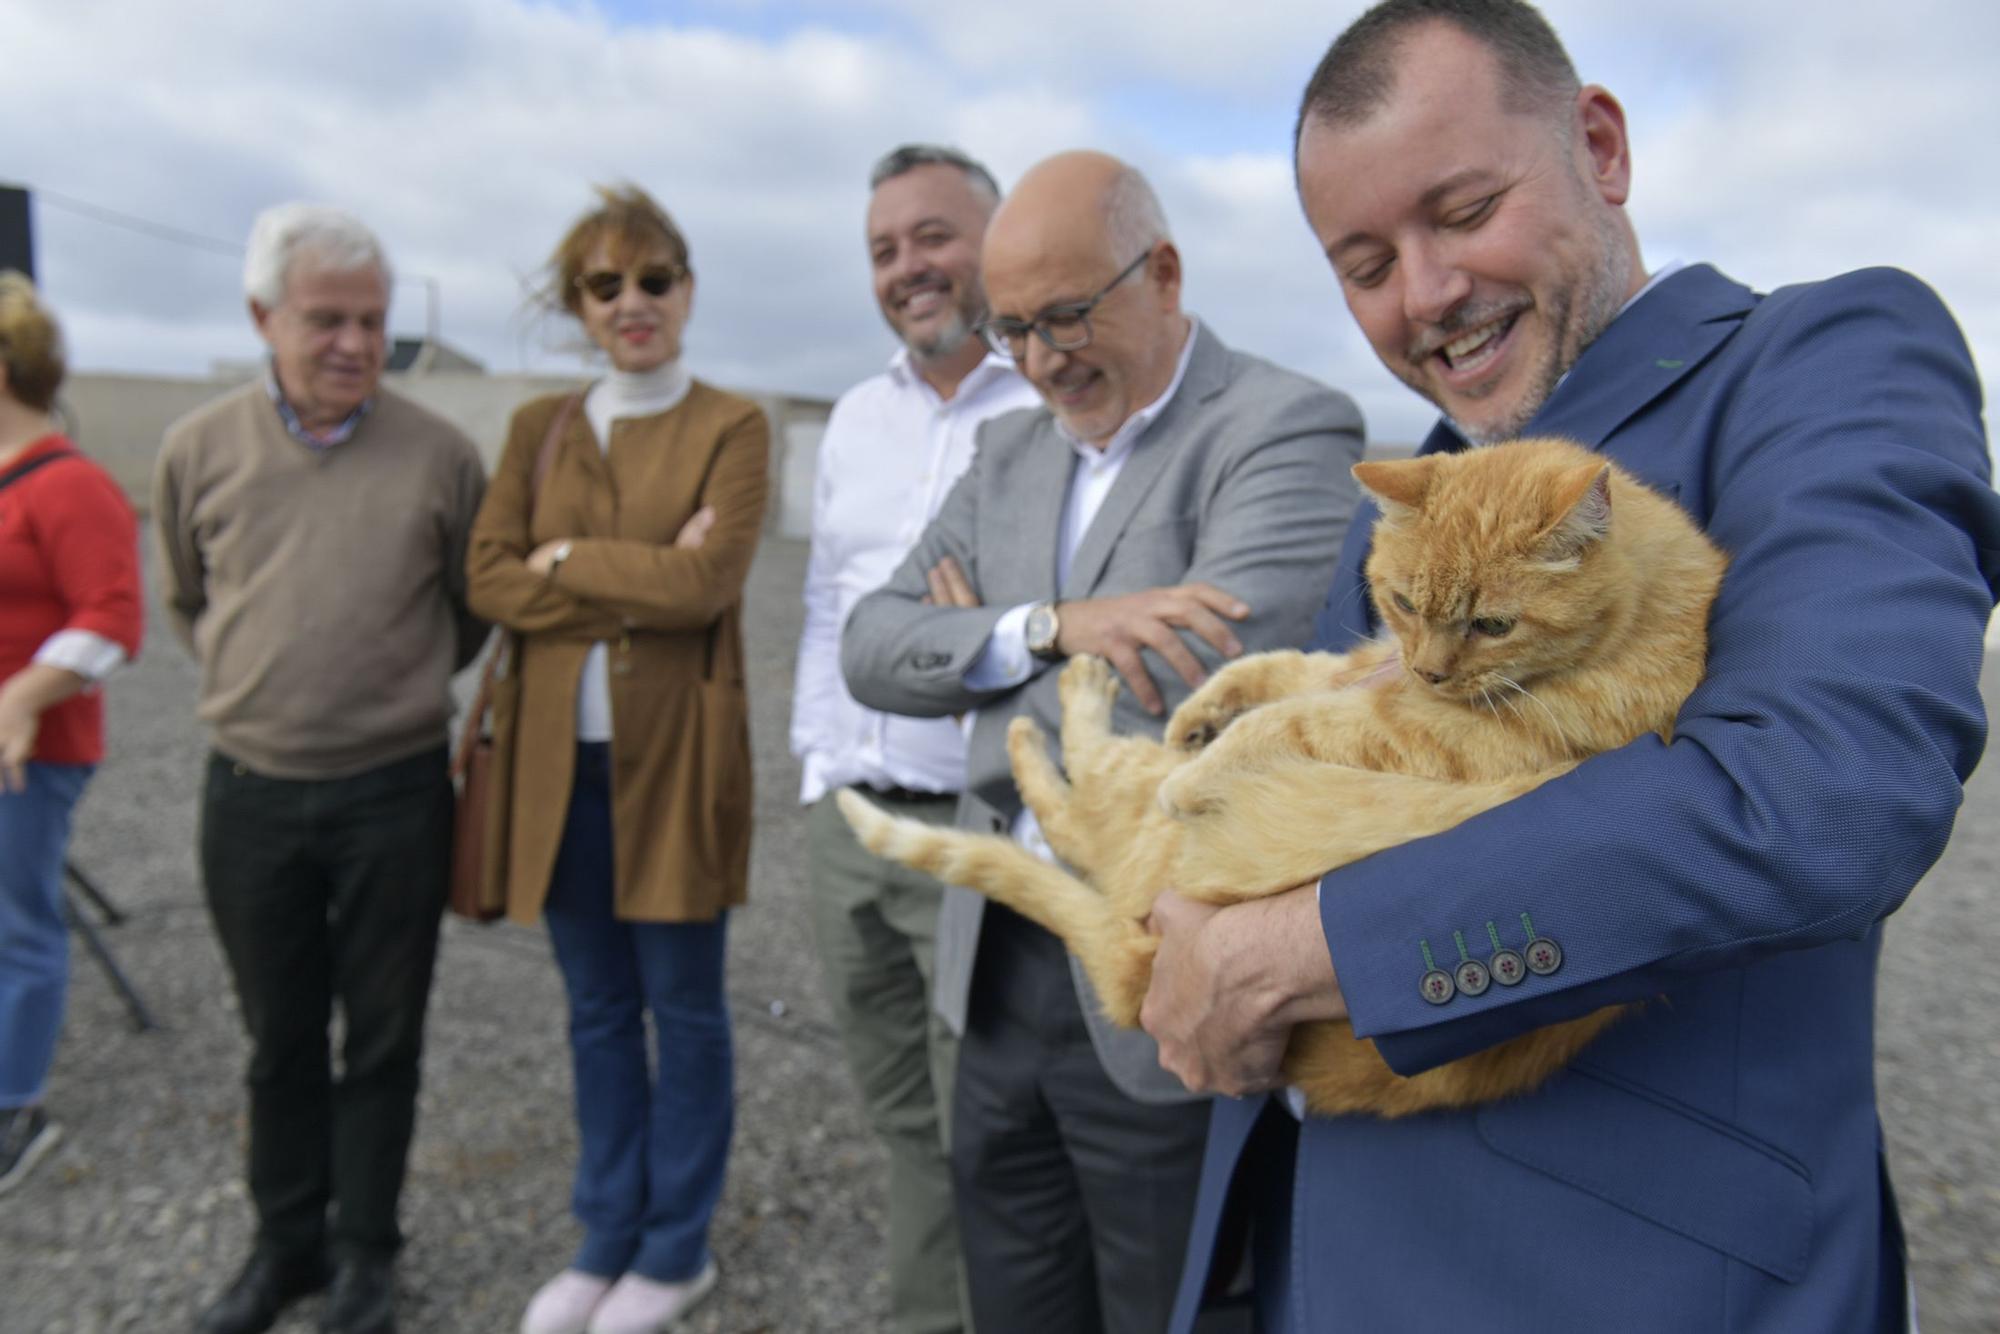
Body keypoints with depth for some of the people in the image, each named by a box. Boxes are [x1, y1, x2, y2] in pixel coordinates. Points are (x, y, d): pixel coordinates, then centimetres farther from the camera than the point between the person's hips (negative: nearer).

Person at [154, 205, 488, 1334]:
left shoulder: (440, 455, -6)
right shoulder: (199, 449, 0)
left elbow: (474, 610, 7)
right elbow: (186, 600, 16)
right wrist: (259, 685, 12)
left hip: (394, 794, -2)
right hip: (250, 793, 2)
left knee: (382, 1037, 10)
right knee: (280, 1037, 16)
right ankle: (287, 1241, 35)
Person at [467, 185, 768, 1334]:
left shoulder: (732, 426, -1)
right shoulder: (539, 428, 11)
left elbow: (708, 579, -15)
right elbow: (490, 579, -1)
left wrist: (565, 560, -6)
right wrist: (639, 584, -11)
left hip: (675, 754, -4)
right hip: (558, 754, 4)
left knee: (684, 1009, 8)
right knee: (598, 1011, 15)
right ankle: (607, 1238, 32)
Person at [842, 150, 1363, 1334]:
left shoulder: (1286, 430, -12)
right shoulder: (1010, 450, 9)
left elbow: (1208, 694, -27)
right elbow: (872, 647, 2)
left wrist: (983, 652, -10)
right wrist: (1048, 629, -18)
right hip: (999, 971, 7)